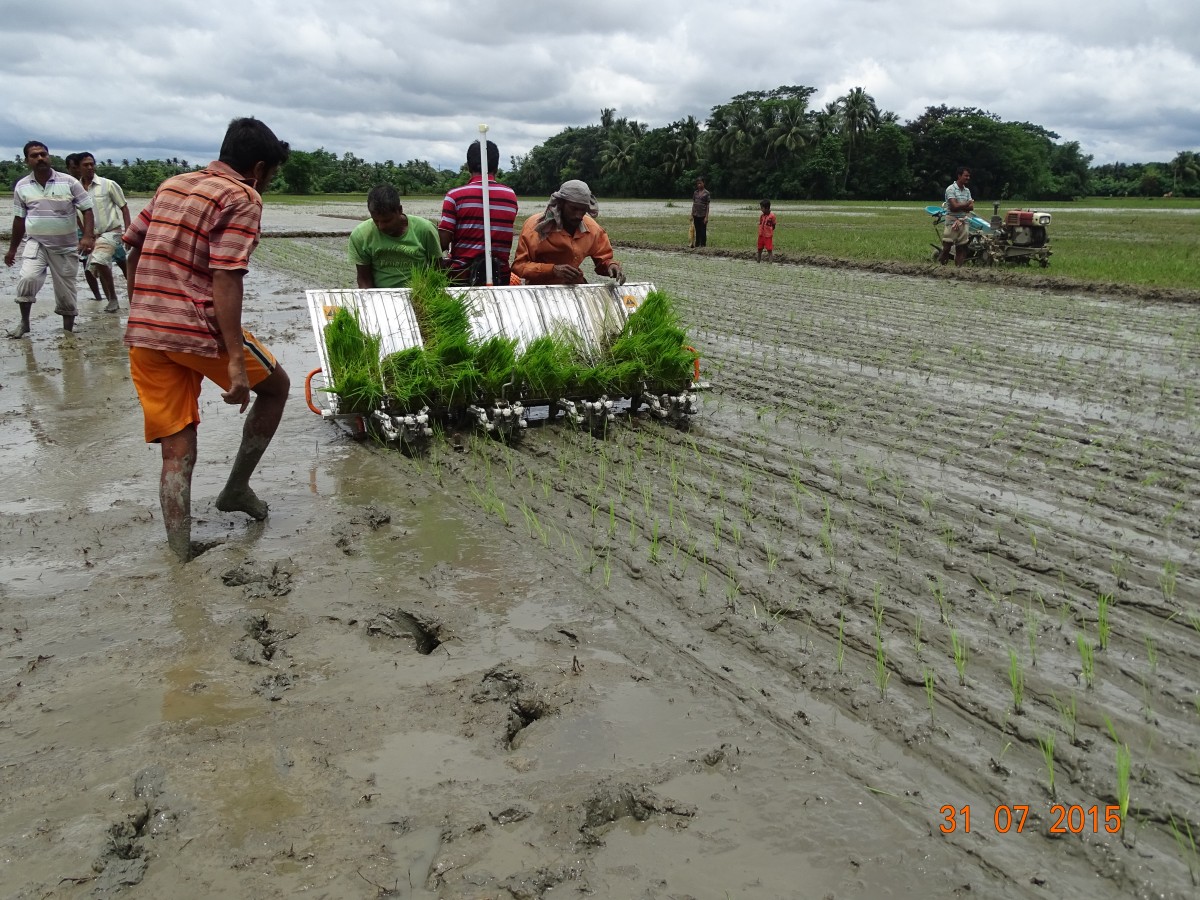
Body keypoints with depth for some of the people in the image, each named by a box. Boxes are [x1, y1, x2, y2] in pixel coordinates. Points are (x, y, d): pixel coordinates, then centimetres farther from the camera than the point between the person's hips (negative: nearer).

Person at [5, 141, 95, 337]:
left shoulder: (69, 182, -5)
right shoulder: (21, 186, 2)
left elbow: (87, 209, -5)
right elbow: (19, 219, 11)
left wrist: (87, 236, -21)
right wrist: (12, 249, 15)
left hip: (66, 247, -1)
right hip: (36, 243, 1)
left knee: (66, 291, 5)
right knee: (27, 278, -21)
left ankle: (68, 330, 18)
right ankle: (24, 322, -4)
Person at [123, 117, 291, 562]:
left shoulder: (172, 186, 17)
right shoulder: (242, 198, -6)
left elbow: (133, 248, 20)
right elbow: (225, 277, -17)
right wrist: (236, 358, -21)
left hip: (143, 334, 7)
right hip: (201, 333, -7)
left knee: (177, 453, 9)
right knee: (276, 386, 19)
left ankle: (180, 554, 6)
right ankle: (236, 488, 22)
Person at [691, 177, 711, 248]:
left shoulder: (706, 193, -4)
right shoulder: (695, 193, 10)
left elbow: (707, 206, -5)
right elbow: (693, 204, 13)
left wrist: (706, 217, -10)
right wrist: (692, 215, 9)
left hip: (703, 215, -5)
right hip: (696, 215, 5)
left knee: (703, 232, -2)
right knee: (697, 231, 9)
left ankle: (703, 245, 2)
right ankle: (697, 245, 14)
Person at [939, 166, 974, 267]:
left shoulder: (967, 190, 13)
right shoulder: (951, 189, -9)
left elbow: (971, 207, 4)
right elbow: (954, 206, -18)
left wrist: (960, 206, -12)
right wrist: (967, 204, -4)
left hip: (963, 221, 7)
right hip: (952, 221, -7)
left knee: (962, 248, 6)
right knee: (946, 248, -8)